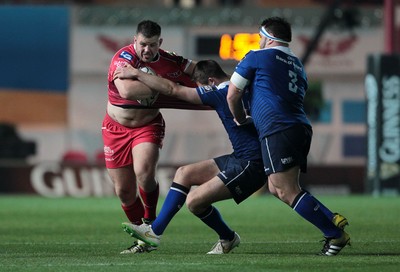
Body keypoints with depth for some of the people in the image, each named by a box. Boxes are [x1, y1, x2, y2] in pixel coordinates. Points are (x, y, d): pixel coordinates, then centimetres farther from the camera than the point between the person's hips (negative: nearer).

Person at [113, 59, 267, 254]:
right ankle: (155, 230, 11)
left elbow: (172, 89, -10)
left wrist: (135, 73, -2)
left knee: (194, 200, -11)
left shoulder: (221, 93, -15)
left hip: (251, 165, -10)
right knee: (184, 173, 11)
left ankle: (228, 238, 13)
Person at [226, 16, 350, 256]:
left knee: (289, 193, -10)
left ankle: (336, 235, -16)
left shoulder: (257, 57, 4)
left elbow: (232, 96, 7)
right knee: (277, 188, 15)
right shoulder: (297, 65, 24)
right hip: (302, 128, 8)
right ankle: (332, 219, 2)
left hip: (277, 131, -8)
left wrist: (242, 120, 26)